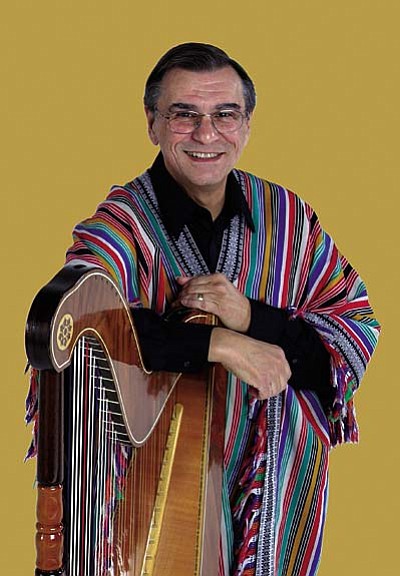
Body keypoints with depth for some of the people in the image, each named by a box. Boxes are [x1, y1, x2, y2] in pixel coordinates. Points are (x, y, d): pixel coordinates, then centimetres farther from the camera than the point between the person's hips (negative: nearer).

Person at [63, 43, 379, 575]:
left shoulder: (288, 217, 1)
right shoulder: (122, 226, -10)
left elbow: (358, 332, -2)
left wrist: (251, 316, -19)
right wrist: (219, 344, -28)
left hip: (283, 490, 3)